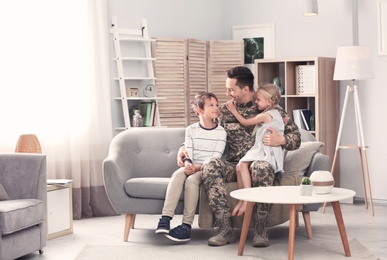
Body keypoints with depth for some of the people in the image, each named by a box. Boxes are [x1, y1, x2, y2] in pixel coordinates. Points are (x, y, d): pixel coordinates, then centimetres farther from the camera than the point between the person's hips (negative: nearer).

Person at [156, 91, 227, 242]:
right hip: (192, 168, 3)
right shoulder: (191, 130, 12)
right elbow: (188, 152, 3)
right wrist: (187, 163, -21)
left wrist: (198, 167, -21)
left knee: (192, 179, -34)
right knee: (177, 174, -31)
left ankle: (187, 226, -34)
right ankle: (165, 218, -41)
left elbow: (216, 158, -6)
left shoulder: (221, 132, 3)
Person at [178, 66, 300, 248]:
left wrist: (281, 140, -18)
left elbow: (296, 138, 5)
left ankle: (261, 230, -32)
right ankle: (225, 229, -34)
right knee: (210, 165, -32)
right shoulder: (224, 111, 14)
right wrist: (184, 147, 4)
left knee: (261, 166, -40)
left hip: (258, 163, -2)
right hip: (233, 166, 3)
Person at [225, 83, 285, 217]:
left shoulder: (266, 115, -9)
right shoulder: (274, 113, 20)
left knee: (242, 164, -27)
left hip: (267, 152, -10)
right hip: (261, 150, 10)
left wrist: (233, 110, 14)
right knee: (240, 166, -5)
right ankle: (242, 200, -6)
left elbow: (245, 122, 2)